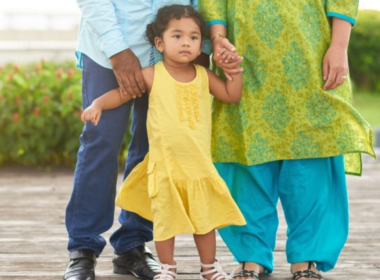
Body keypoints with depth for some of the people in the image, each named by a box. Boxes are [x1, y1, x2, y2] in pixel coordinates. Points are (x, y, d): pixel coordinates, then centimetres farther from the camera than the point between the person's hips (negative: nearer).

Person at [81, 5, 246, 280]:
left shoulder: (203, 75, 3)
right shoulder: (152, 75, -7)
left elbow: (232, 96, 10)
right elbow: (121, 93, -2)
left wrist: (235, 70, -3)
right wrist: (97, 104, -18)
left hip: (199, 163, 3)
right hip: (164, 164, -2)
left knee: (204, 216, 11)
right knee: (165, 217, 5)